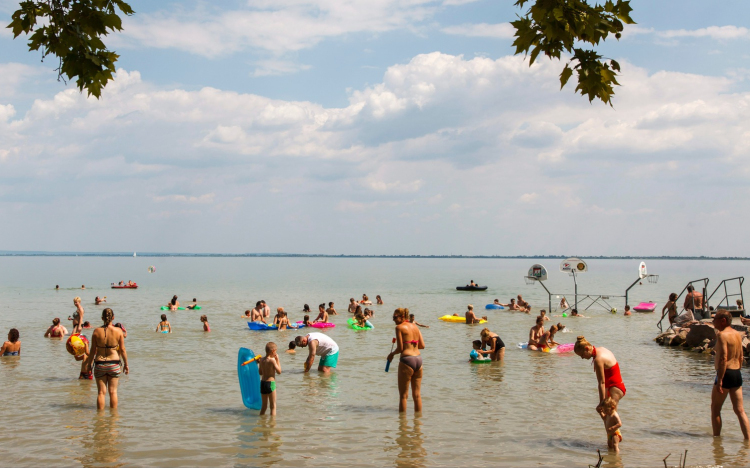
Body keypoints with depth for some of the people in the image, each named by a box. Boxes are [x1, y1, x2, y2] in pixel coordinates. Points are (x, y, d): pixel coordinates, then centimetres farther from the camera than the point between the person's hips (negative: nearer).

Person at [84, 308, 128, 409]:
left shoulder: (97, 331, -8)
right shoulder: (118, 331, -8)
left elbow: (93, 350, -3)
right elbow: (122, 350, -3)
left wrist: (89, 363, 11)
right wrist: (126, 364, 9)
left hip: (99, 364, 0)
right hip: (114, 363, 0)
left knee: (101, 392, 8)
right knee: (113, 391, 10)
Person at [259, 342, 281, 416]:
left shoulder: (262, 359, 5)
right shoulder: (272, 360, -15)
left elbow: (260, 372, 12)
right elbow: (279, 371, -8)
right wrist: (277, 360, -3)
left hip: (262, 383, 7)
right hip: (270, 383, -7)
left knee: (264, 405, 21)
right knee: (273, 406, 2)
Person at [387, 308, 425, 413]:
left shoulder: (399, 327, -6)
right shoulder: (415, 327, 12)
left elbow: (400, 348, -9)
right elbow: (422, 345, 11)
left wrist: (391, 354, 8)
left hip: (407, 360, -6)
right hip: (418, 360, 6)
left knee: (403, 395, 3)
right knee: (417, 394, 12)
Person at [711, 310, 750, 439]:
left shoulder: (722, 335, -15)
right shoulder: (738, 334, 11)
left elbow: (723, 358, -21)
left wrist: (719, 380, -22)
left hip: (726, 374, -8)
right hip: (737, 374, 8)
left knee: (715, 409, 7)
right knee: (740, 410, 8)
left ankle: (716, 438, 11)